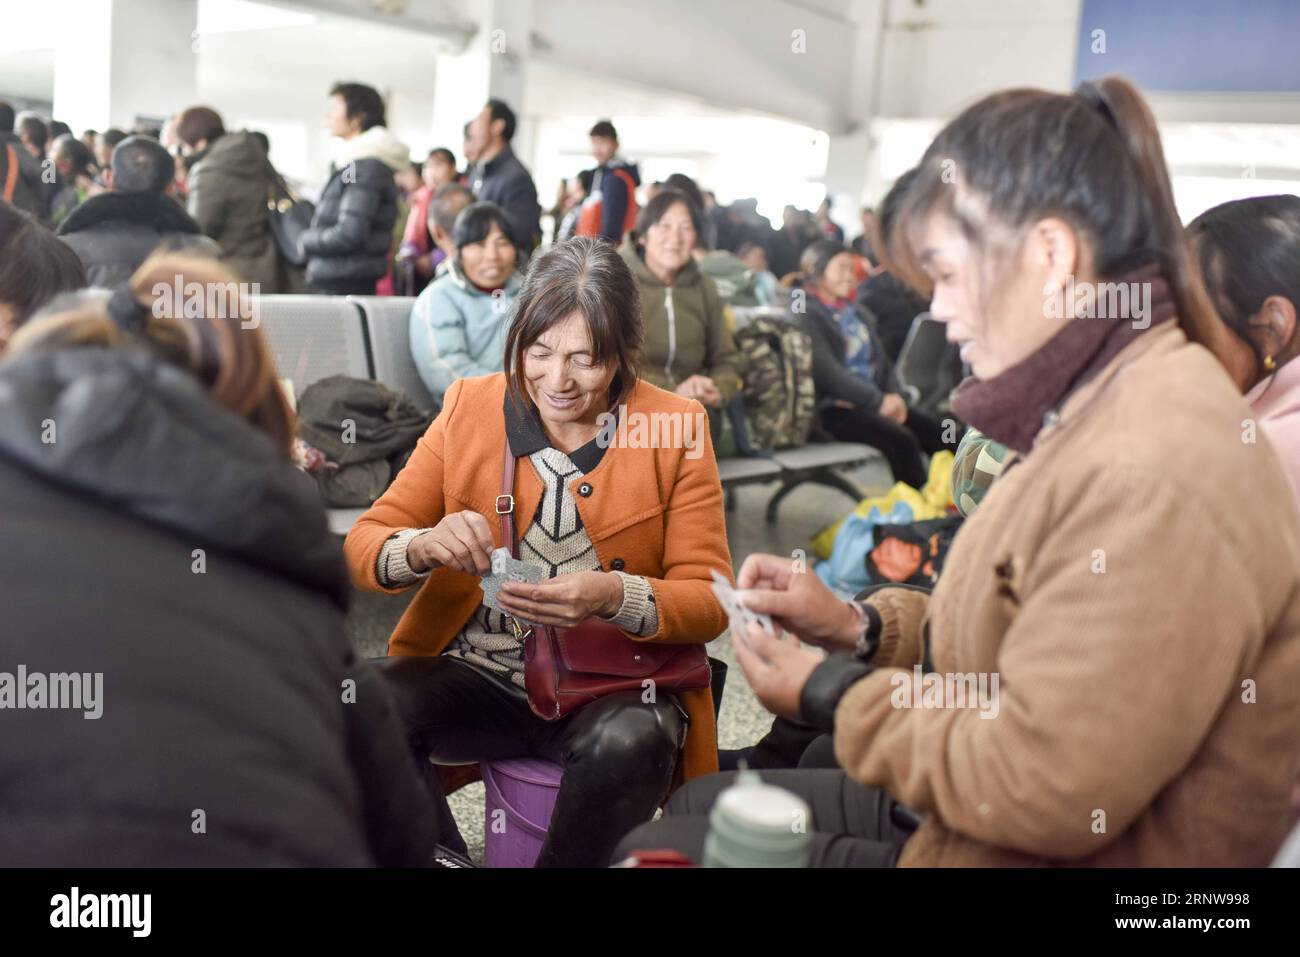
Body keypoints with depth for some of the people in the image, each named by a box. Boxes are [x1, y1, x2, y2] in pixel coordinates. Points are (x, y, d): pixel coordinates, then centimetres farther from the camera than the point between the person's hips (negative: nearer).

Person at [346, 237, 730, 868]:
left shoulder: (675, 427, -1)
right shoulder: (470, 407, 3)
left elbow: (709, 599, -4)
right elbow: (361, 545, 1)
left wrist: (615, 595, -25)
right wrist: (423, 547, -23)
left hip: (610, 686, -1)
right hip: (476, 674, 1)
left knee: (631, 743, -34)